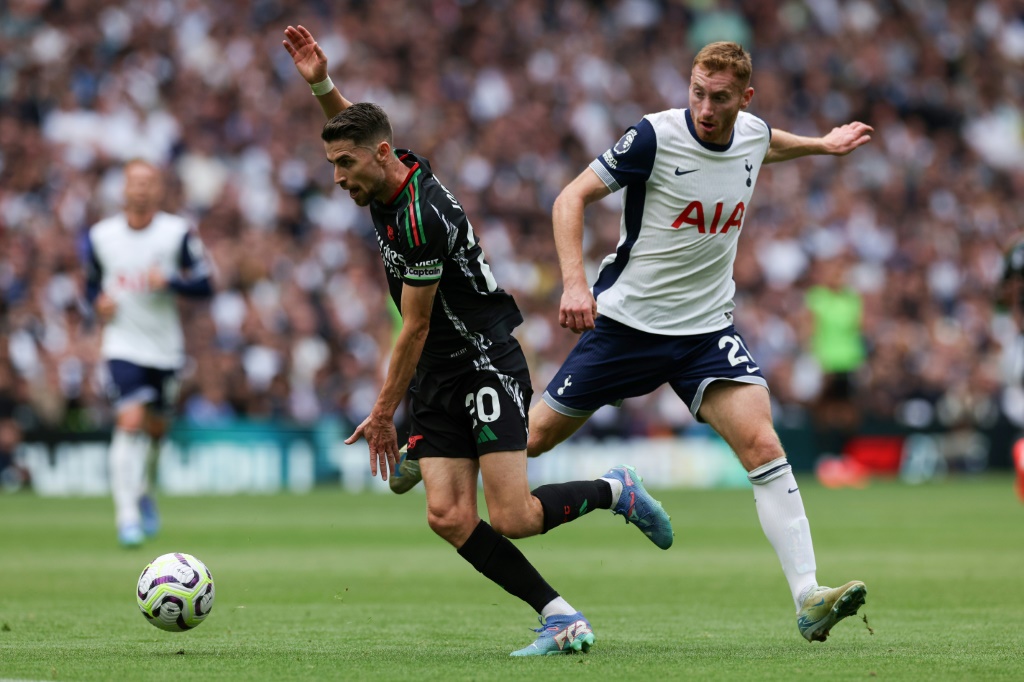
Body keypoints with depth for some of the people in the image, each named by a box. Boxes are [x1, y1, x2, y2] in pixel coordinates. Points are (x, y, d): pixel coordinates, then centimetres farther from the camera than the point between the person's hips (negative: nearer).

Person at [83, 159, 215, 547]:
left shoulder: (178, 233, -5)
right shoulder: (100, 236, 0)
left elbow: (205, 286, -4)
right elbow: (91, 285, 13)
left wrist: (169, 281, -21)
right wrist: (99, 302, -9)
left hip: (165, 347, 1)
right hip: (122, 344, -1)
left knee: (155, 428, 13)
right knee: (130, 421, -18)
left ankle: (141, 492, 43)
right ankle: (127, 515, -17)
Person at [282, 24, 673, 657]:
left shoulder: (421, 219, -23)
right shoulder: (393, 175, 3)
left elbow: (415, 329, -17)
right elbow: (350, 124, 24)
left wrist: (382, 415, -9)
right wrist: (321, 83, 3)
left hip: (486, 364, -9)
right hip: (435, 382, 9)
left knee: (511, 519, -15)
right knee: (449, 517, -10)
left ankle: (616, 490, 13)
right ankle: (560, 617, -7)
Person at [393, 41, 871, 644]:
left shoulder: (753, 134, -1)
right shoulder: (656, 137, -18)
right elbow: (573, 196, -13)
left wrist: (822, 144, 29)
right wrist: (575, 283, -24)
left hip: (708, 330, 3)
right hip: (628, 319, -3)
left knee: (763, 445, -17)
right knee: (537, 435, 9)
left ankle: (808, 600, -21)